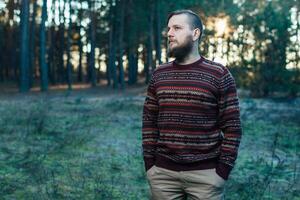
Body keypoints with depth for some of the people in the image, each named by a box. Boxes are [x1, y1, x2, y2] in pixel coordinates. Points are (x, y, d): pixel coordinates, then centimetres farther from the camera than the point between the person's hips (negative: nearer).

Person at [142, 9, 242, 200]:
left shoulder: (219, 74, -3)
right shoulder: (159, 75, 7)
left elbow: (232, 126, -4)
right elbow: (149, 122, 9)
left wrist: (223, 171, -9)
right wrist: (149, 164, 2)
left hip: (206, 174, -3)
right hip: (163, 173, 3)